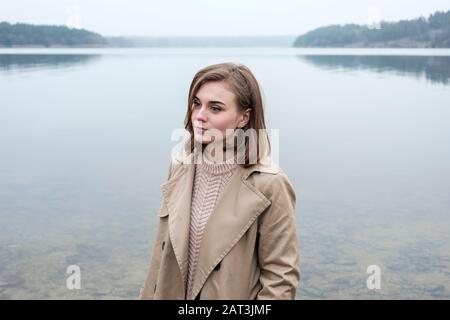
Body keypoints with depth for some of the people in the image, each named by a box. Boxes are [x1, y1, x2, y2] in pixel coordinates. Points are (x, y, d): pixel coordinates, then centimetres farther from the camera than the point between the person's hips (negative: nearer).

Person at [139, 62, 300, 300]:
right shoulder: (181, 166, -6)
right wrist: (149, 296, 6)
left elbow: (281, 276, -16)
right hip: (171, 292, 5)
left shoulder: (268, 184, -22)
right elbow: (163, 252, 4)